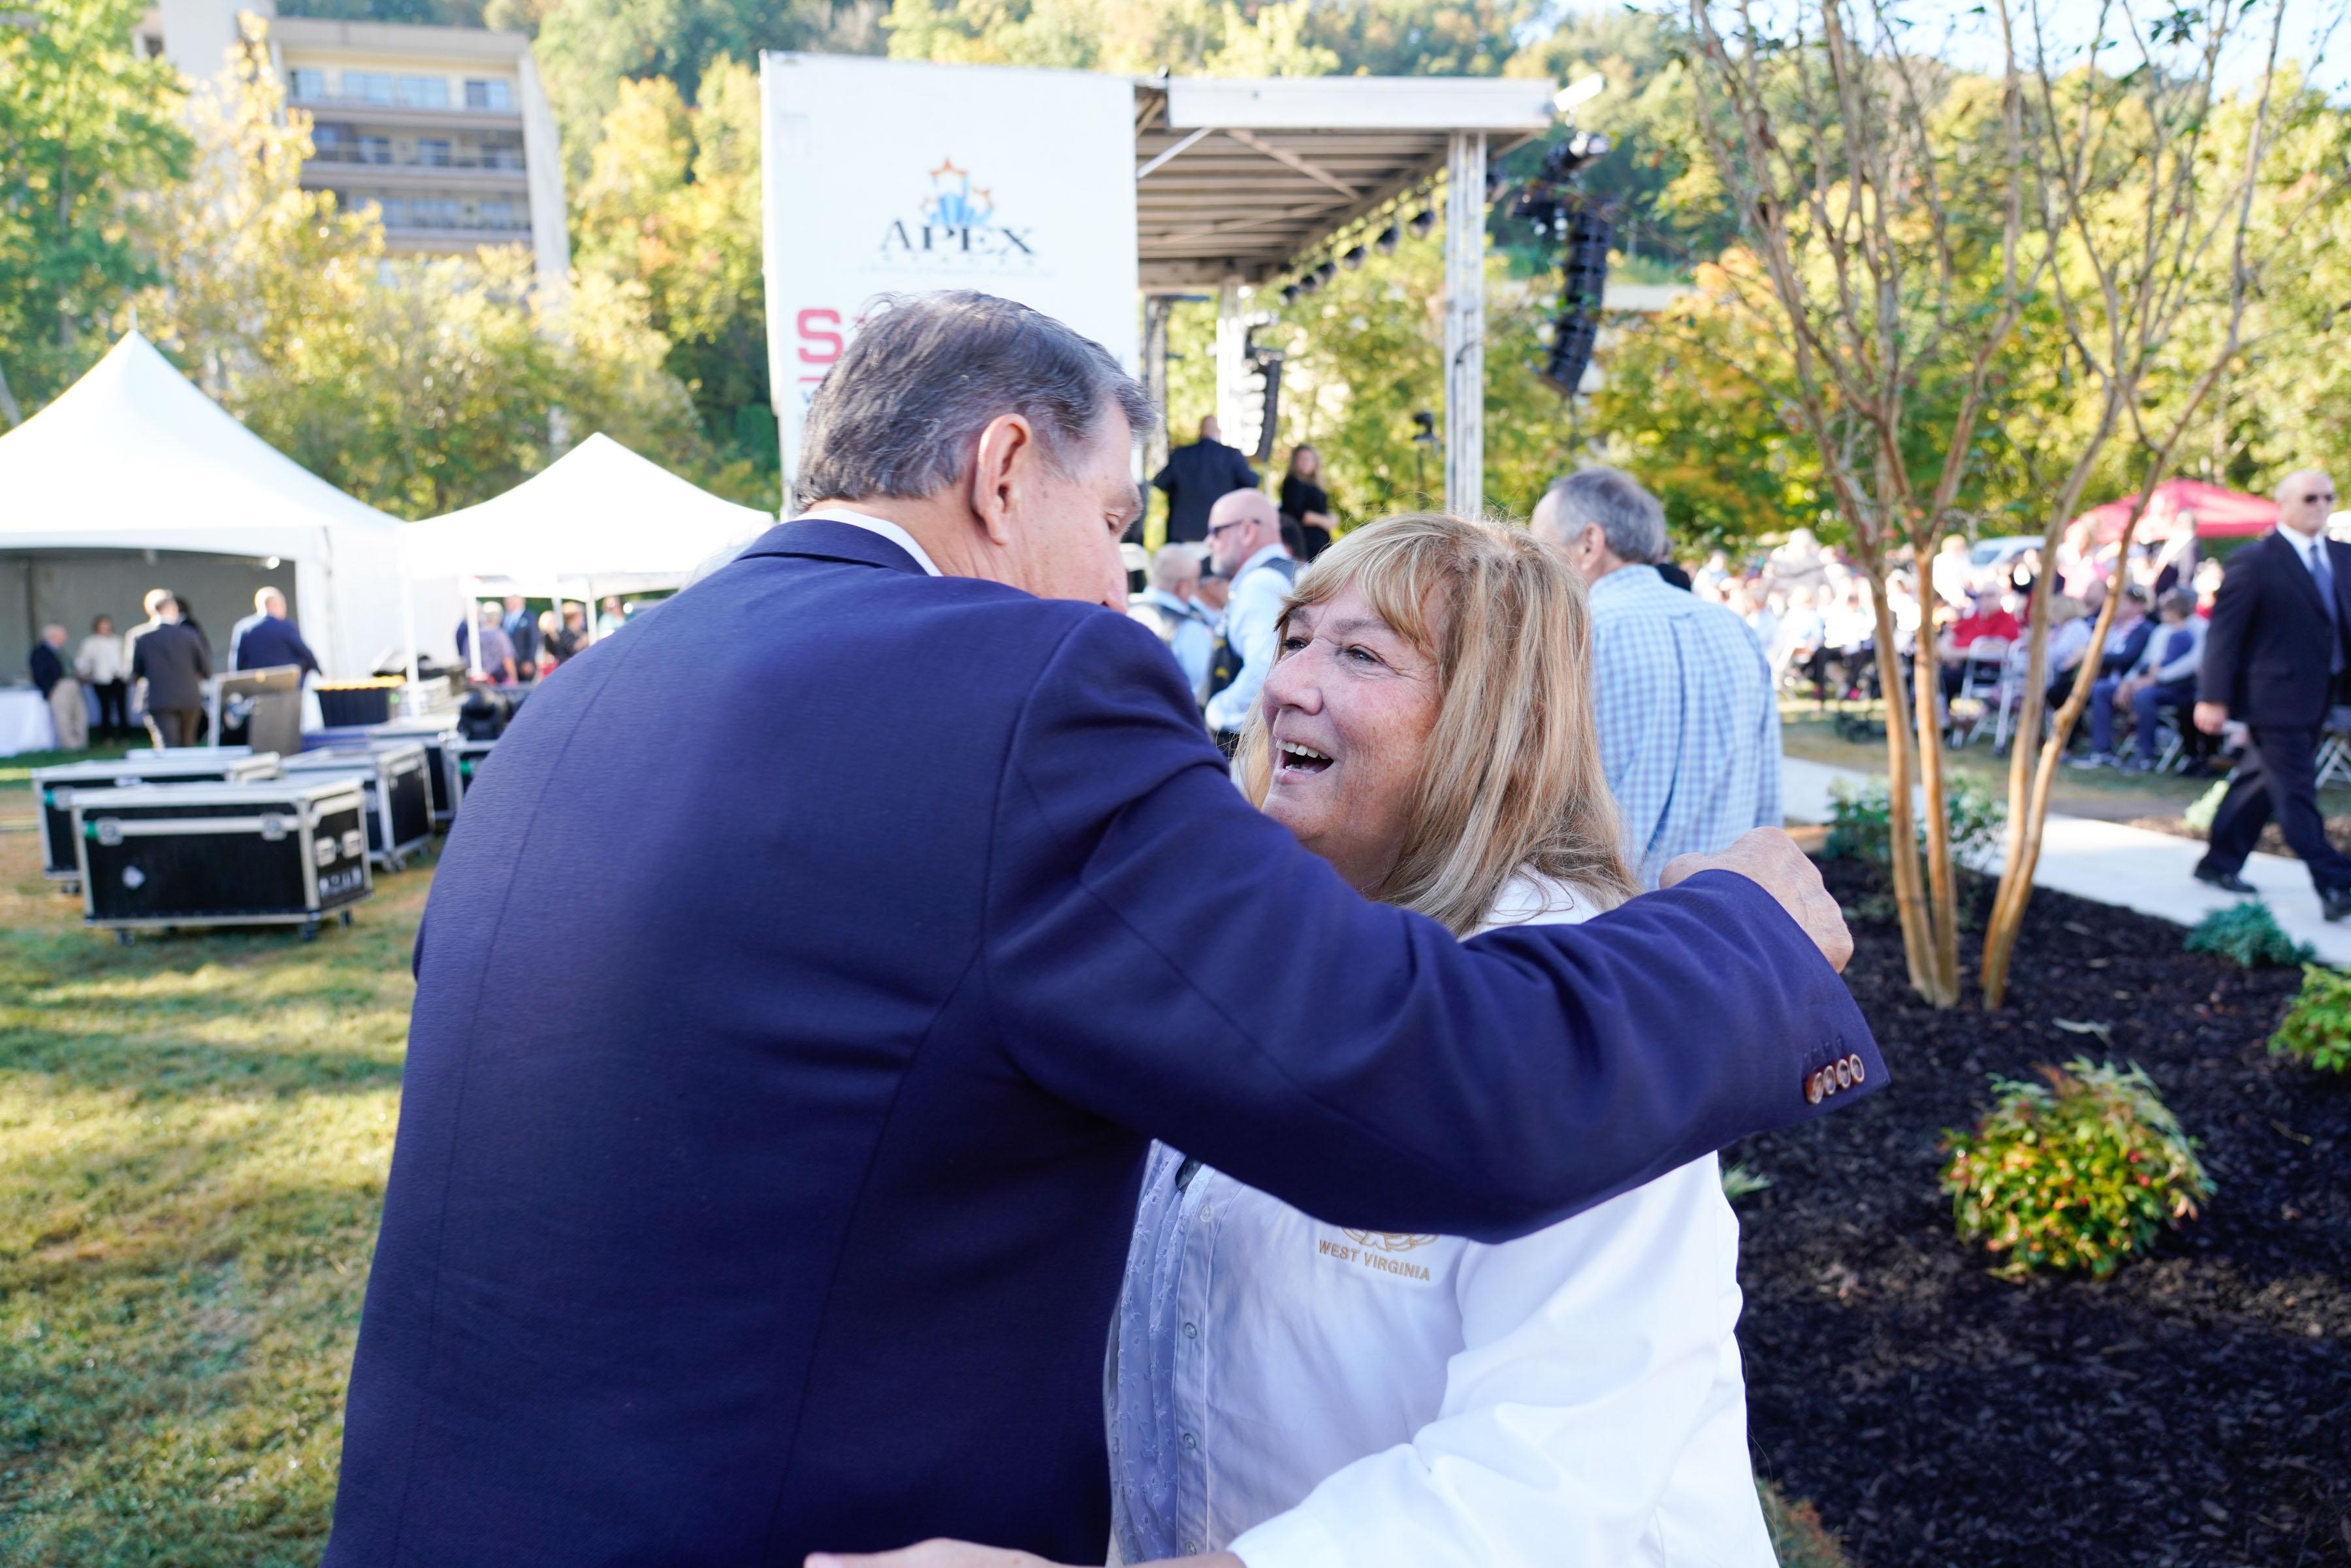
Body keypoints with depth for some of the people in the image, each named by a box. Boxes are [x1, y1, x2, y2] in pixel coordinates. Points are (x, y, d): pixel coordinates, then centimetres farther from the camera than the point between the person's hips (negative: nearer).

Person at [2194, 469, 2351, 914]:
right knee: (2296, 795, -4)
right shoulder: (2254, 562, -10)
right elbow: (2223, 631, -12)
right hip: (2275, 697, -8)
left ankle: (2220, 862, 27)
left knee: (2262, 783, 16)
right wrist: (2213, 697, -16)